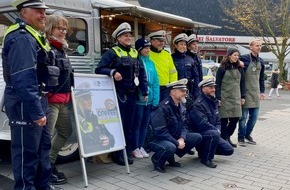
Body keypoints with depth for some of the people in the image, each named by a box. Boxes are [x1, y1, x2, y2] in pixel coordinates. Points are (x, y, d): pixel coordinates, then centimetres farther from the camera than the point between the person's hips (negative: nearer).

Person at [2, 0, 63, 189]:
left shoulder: (32, 36, 16)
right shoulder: (21, 39, -19)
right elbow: (24, 80, -26)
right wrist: (36, 111, -26)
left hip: (36, 100, 11)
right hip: (25, 104, -11)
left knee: (43, 144, 19)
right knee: (27, 150, 1)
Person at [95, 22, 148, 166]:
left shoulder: (134, 53, 13)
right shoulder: (112, 52, -5)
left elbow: (141, 73, 14)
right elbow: (99, 70, -11)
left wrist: (144, 91, 9)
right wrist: (112, 72, -28)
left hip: (132, 95, 6)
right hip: (119, 95, -6)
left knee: (129, 125, 12)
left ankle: (128, 152, 24)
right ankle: (117, 154, 11)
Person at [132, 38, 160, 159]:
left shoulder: (151, 63, 9)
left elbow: (155, 82, 8)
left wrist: (155, 99, 2)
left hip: (149, 99, 6)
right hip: (138, 99, -6)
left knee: (145, 123, 13)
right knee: (137, 124, 2)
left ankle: (141, 146, 25)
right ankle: (135, 148, 14)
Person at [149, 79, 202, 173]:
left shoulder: (178, 106, 7)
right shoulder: (163, 108, -21)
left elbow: (183, 125, 10)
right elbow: (160, 132, -25)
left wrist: (182, 138, -11)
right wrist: (177, 143, -21)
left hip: (175, 138, 9)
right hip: (158, 140, -9)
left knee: (197, 137, -3)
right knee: (170, 147, -40)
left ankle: (170, 157, 8)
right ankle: (156, 159, -4)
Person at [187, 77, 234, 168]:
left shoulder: (213, 102, 10)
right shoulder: (198, 104, -19)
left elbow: (217, 121, 14)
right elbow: (203, 124, -26)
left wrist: (218, 130, -6)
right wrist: (217, 130, -14)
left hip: (213, 133, 9)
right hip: (199, 135, -8)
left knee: (229, 150, 0)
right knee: (214, 134, -37)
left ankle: (203, 151, 16)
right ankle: (206, 158, -17)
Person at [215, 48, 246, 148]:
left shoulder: (239, 68, 10)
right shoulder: (222, 68, -3)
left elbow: (242, 83, 13)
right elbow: (217, 84, -5)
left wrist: (242, 97, 7)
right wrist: (218, 98, -10)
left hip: (236, 98, 4)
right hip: (224, 97, -4)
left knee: (235, 119, 3)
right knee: (224, 120, -1)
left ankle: (228, 137, 22)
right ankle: (223, 139, 10)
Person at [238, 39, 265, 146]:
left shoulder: (260, 61, 12)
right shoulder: (244, 59, -9)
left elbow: (261, 78, 18)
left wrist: (262, 91, 17)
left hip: (256, 93, 6)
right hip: (246, 92, -6)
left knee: (254, 116, 9)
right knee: (244, 116, 0)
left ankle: (248, 134, 26)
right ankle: (241, 137, 14)